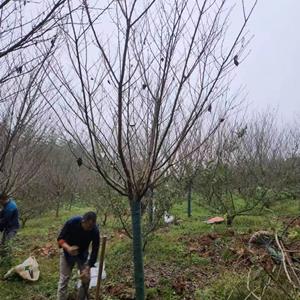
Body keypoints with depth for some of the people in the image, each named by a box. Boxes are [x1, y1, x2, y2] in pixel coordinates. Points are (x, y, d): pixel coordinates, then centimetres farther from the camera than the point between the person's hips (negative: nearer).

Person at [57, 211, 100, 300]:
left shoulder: (95, 231, -29)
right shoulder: (71, 222, -33)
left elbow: (95, 251, -20)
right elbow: (60, 238, -21)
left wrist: (87, 268, -26)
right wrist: (68, 248, -40)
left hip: (82, 254, 1)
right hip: (67, 253, -1)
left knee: (86, 279, 3)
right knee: (64, 279, -1)